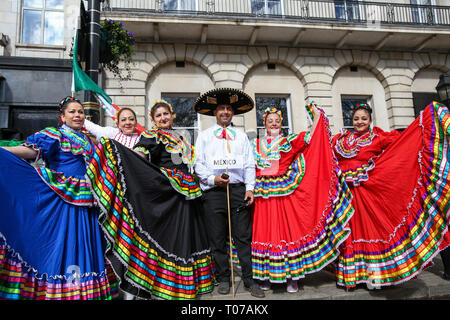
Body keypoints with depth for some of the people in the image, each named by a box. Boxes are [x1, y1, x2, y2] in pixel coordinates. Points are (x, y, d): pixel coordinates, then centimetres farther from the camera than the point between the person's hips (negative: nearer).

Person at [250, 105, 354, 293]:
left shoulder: (289, 141, 10)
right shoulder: (256, 144, 15)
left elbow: (309, 138, -3)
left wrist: (317, 116, -4)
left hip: (285, 193, -1)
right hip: (263, 195, 1)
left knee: (289, 229, -1)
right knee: (265, 231, 2)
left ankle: (292, 276, 9)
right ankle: (265, 275, 13)